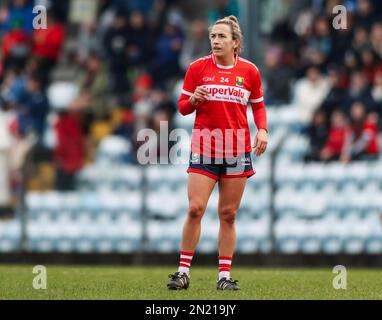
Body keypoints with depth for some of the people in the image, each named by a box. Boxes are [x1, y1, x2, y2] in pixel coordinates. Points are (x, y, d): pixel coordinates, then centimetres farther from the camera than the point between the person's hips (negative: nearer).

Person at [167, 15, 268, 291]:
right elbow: (183, 107, 6)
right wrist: (193, 100, -16)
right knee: (195, 209, -10)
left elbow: (258, 105, 15)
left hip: (237, 149, 1)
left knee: (228, 214, 4)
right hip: (204, 145, -1)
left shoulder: (249, 71, 3)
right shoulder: (198, 68, 1)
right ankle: (183, 271, -3)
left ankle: (225, 275, 10)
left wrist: (262, 130, -3)